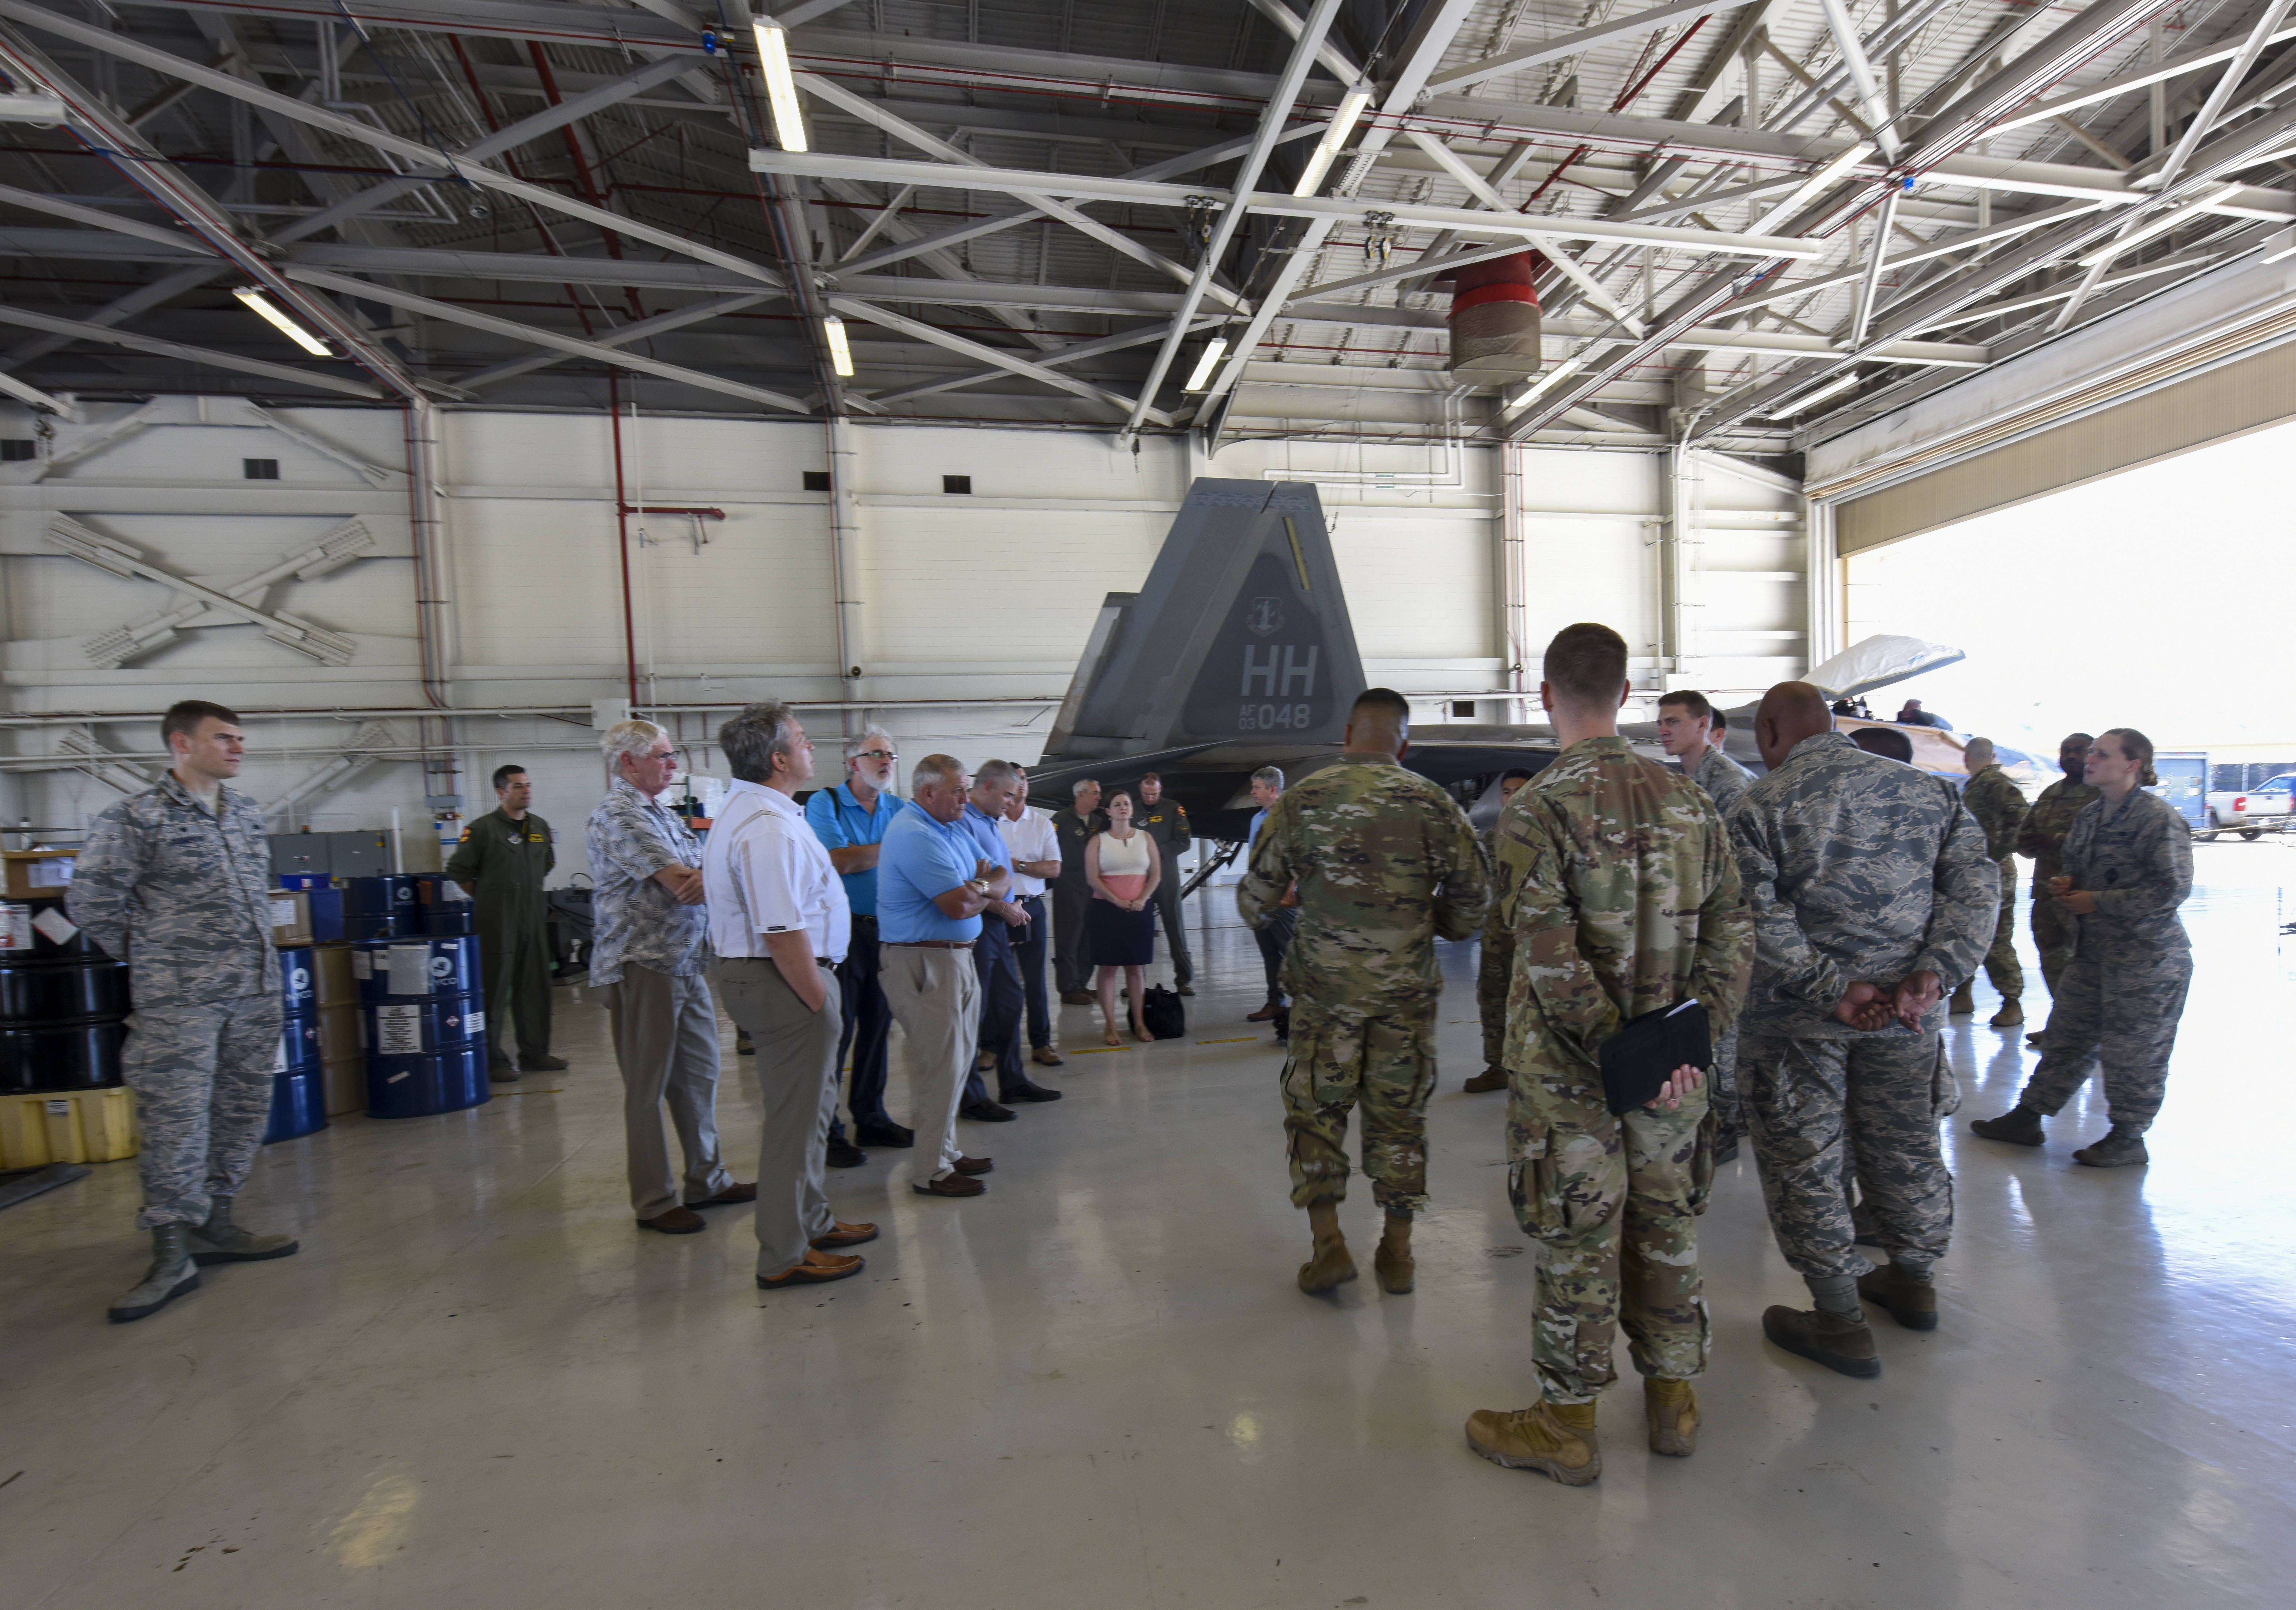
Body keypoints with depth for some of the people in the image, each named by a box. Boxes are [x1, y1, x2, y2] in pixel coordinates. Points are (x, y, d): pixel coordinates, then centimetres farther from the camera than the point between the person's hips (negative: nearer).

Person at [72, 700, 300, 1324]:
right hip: (179, 999, -6)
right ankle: (173, 1257, 3)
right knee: (176, 1121, -5)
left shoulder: (248, 812, 12)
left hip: (256, 991, 6)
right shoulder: (135, 818, -7)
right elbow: (90, 898, -4)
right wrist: (144, 956, 2)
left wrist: (254, 950, 15)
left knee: (243, 1112, 10)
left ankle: (215, 1227, 23)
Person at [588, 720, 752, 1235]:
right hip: (643, 968, -9)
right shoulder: (618, 815, -13)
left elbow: (704, 875, 11)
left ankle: (707, 1180, 27)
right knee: (648, 1088, 3)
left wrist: (705, 877, -12)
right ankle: (654, 1202, 15)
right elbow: (681, 884, -20)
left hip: (687, 965, 9)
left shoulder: (664, 814, 16)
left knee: (699, 1075, 14)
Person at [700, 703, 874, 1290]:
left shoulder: (740, 810, 12)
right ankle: (785, 1257, 16)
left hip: (754, 971, 11)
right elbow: (782, 934, -28)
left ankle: (811, 1222, 38)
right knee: (796, 1116, 2)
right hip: (784, 980, -11)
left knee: (811, 1104, 22)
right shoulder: (769, 828, -23)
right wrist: (821, 1001, -19)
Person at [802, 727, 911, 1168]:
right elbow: (840, 861, -17)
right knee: (835, 1030, -1)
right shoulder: (825, 803, -5)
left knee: (878, 1026, 12)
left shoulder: (898, 809, 12)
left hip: (887, 930, 6)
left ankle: (871, 1119, 25)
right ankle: (825, 1130, 10)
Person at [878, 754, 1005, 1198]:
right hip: (924, 964, -10)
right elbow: (960, 906, -23)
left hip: (957, 957, 10)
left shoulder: (952, 827, 14)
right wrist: (988, 890, -1)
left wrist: (983, 886, -9)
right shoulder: (914, 835, -18)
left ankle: (947, 1151, 29)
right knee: (939, 1066, -3)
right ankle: (932, 1172, 9)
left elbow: (1002, 877, 14)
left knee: (956, 1061, 17)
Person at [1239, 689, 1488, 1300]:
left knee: (1315, 1109, 13)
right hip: (1407, 987, 2)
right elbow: (1474, 895, 0)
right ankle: (1397, 1254, 25)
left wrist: (1279, 907, 24)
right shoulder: (1433, 803, -3)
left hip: (1325, 985, -1)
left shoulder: (1300, 801, -3)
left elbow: (1256, 898, 1)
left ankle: (1327, 1244, 13)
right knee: (1399, 1113, 14)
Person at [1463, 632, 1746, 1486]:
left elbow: (1550, 959, -23)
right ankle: (1673, 1400, 36)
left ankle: (1568, 1425, 23)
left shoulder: (1539, 809, -17)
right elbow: (1729, 933, 1)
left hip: (1568, 1070, -5)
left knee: (1577, 1245, 7)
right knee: (1664, 1229, 19)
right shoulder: (1689, 800, 3)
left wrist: (1616, 1052, -16)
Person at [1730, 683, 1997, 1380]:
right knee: (1905, 1147, 22)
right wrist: (1932, 972, -11)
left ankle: (1840, 1320, 17)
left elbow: (1757, 918, -20)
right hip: (1906, 1011, 6)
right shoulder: (1928, 790, 6)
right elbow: (1977, 885, -2)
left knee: (1806, 1161, 7)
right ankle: (1912, 1281, 42)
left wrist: (1830, 987, -18)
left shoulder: (1760, 807, -10)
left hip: (1797, 1018, -5)